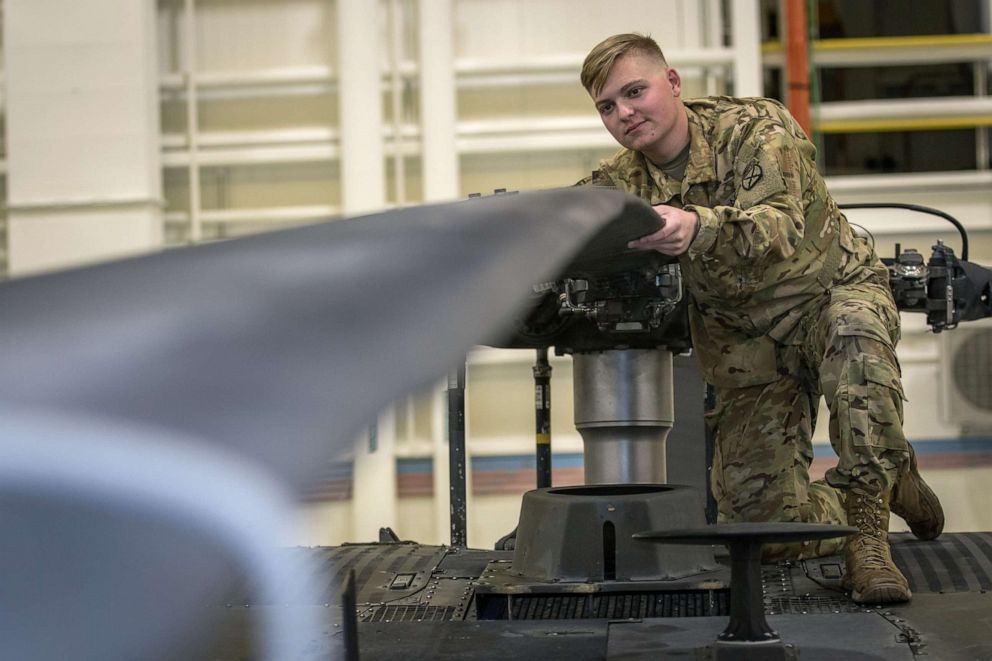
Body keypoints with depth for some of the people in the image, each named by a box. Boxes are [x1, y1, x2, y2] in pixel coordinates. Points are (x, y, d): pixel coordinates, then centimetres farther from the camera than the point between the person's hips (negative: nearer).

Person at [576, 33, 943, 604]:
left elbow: (779, 226, -36)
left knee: (853, 337, -42)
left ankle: (868, 531, -30)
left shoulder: (756, 128, -18)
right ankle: (888, 485, 24)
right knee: (761, 522, -6)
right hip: (745, 339, 5)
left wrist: (698, 228, -56)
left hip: (832, 288, -4)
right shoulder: (623, 182, -1)